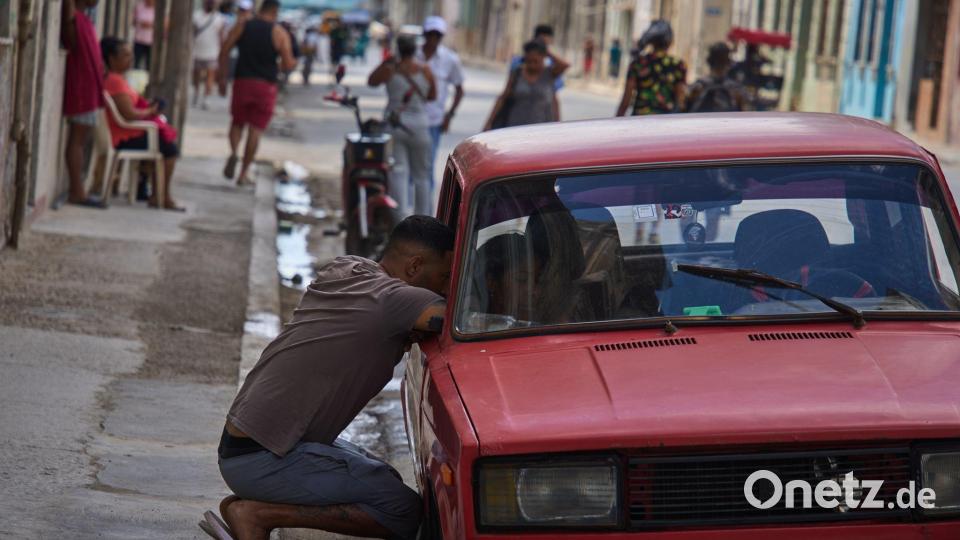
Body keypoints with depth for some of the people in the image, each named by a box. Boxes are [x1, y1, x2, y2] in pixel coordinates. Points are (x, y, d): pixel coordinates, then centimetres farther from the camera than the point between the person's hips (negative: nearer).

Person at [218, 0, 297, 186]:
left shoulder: (241, 27, 4)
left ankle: (233, 152, -13)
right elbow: (288, 64, -9)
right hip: (266, 86, -2)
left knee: (237, 122, 17)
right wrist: (293, 62, 14)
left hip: (242, 82, 2)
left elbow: (224, 51, -3)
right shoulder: (279, 33, -2)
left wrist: (222, 76, 2)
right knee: (256, 130, 4)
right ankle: (244, 173, 4)